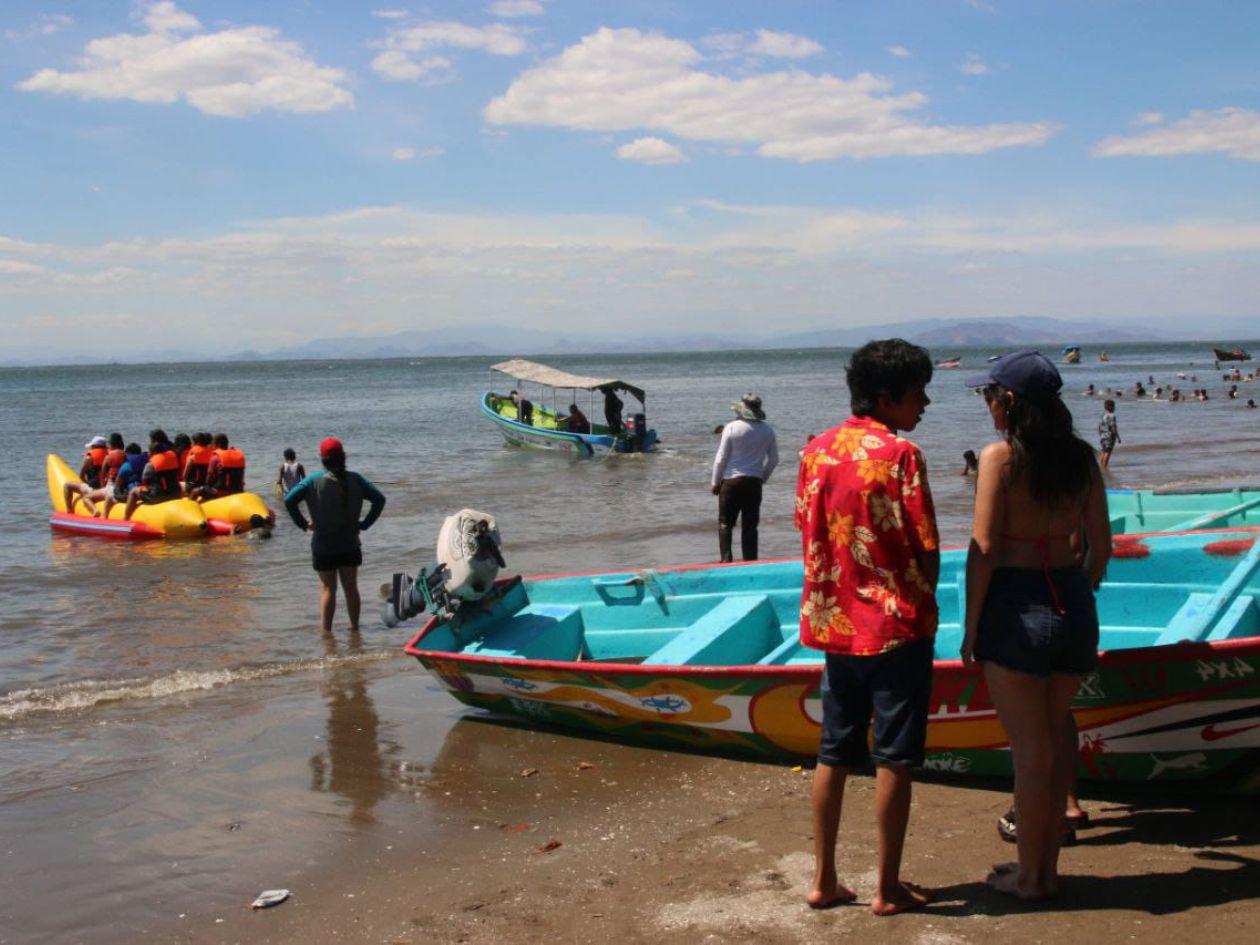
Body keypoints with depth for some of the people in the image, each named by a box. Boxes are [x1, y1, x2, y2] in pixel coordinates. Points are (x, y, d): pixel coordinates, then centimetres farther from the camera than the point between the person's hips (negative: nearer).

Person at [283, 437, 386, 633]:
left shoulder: (315, 480, -9)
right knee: (351, 587, 11)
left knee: (328, 588, 4)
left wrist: (303, 524, -5)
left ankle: (326, 629, 5)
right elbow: (379, 499, -4)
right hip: (350, 544, 2)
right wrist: (365, 524, 1)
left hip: (323, 545, -2)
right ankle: (355, 626, 16)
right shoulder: (355, 480, -2)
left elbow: (289, 500, -14)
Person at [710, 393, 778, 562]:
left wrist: (715, 482, 4)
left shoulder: (731, 428, -9)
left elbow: (721, 458, -6)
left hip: (731, 480, -3)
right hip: (754, 482, 3)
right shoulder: (767, 431, 2)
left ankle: (726, 560, -4)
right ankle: (750, 562, 9)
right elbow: (774, 460, 9)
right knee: (750, 525, 9)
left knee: (725, 523, 6)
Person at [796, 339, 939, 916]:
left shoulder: (816, 452, 4)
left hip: (834, 624, 6)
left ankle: (823, 880, 20)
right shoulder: (900, 455, -15)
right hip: (896, 627, -6)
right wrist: (921, 603, 4)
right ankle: (888, 889, 12)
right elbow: (926, 550, -14)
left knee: (834, 755, 14)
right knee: (893, 760, 4)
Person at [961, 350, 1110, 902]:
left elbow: (984, 549, -14)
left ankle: (1029, 876, 15)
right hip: (1073, 606, 6)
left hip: (1017, 606, -6)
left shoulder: (1000, 457, -11)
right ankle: (1048, 866, 27)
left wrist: (970, 626, -6)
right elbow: (1100, 545, 7)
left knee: (1030, 748, 4)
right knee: (1056, 741, 17)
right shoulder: (1081, 458, 5)